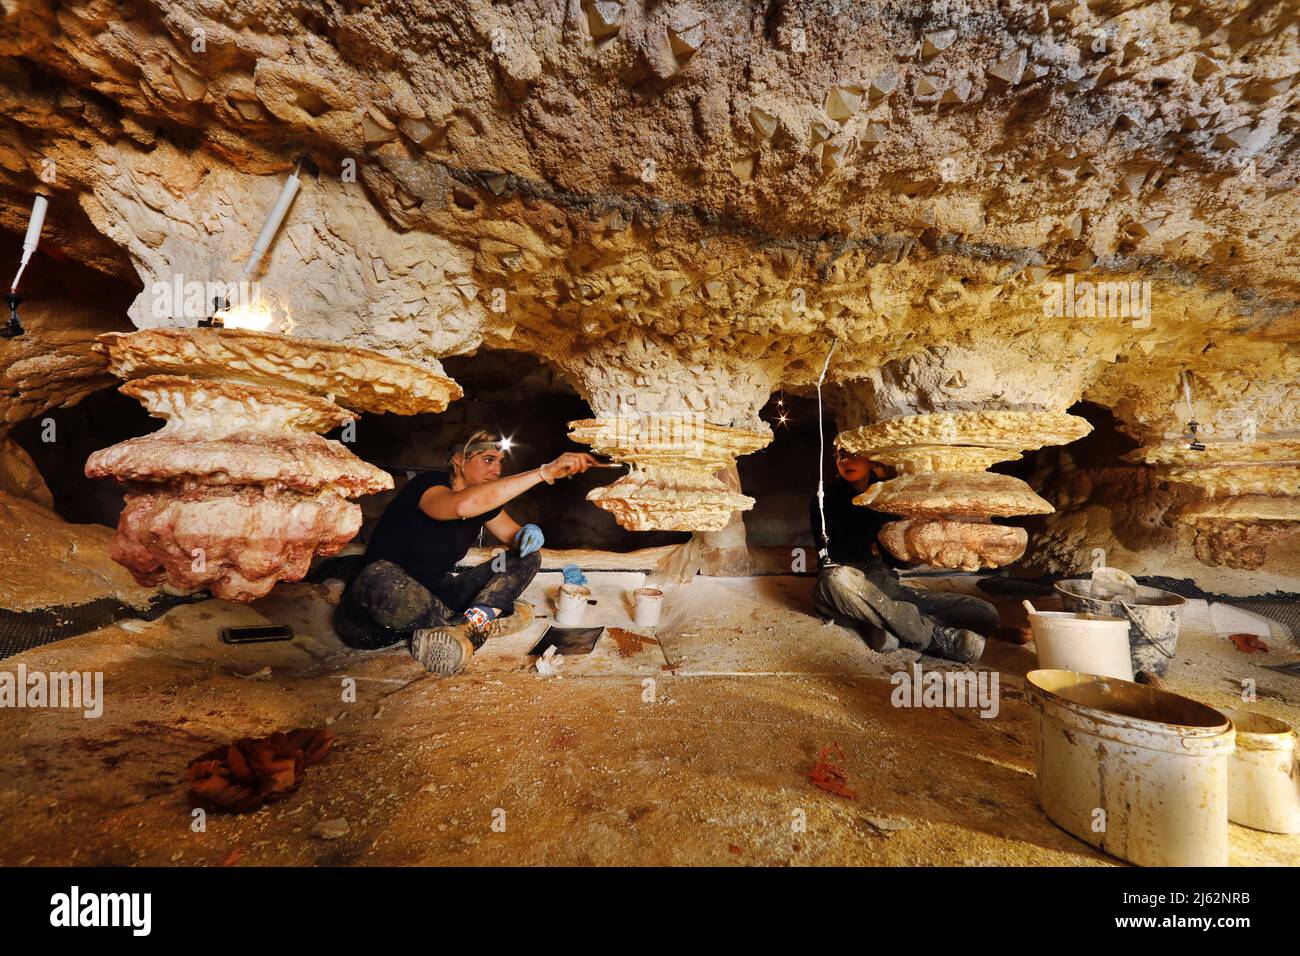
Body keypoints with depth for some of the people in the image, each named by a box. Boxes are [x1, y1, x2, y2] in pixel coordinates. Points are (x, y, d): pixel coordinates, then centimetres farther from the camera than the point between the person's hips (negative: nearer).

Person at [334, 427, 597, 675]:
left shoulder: (485, 503, 4)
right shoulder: (427, 484, -20)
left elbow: (516, 537, 13)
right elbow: (462, 505, -44)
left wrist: (531, 533, -15)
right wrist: (544, 472, -45)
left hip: (435, 594, 7)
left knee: (528, 558, 0)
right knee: (380, 577, -43)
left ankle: (467, 626, -24)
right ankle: (482, 622, -21)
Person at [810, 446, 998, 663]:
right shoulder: (827, 498, 0)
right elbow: (832, 556, -11)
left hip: (887, 588, 4)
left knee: (986, 614, -10)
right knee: (835, 580, -41)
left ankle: (878, 622, -22)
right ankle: (935, 636, -27)